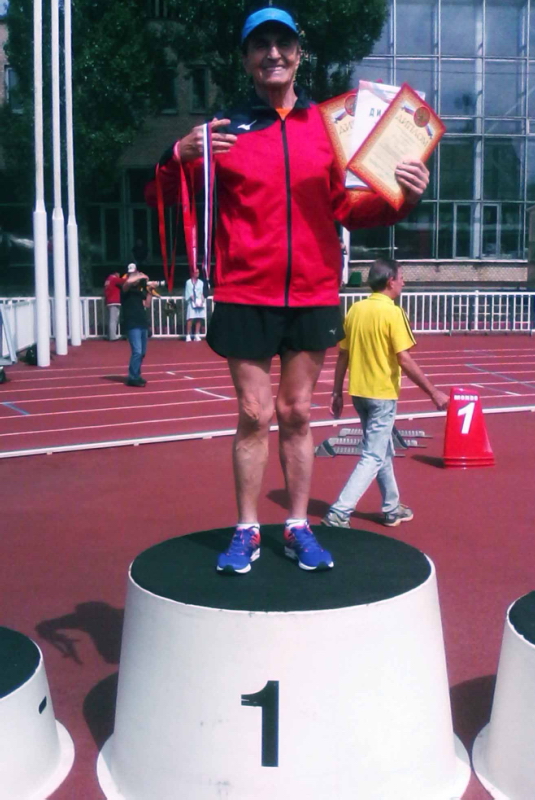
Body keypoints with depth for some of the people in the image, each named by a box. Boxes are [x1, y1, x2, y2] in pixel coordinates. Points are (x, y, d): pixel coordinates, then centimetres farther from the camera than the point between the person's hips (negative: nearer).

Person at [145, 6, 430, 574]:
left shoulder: (325, 126, 8)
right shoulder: (225, 129, 2)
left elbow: (344, 207, 10)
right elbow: (164, 199, 0)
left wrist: (399, 197, -6)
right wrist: (179, 156, -20)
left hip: (313, 296, 2)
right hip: (246, 297, -2)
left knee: (297, 414, 10)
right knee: (254, 415, 2)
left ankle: (298, 527, 21)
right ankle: (246, 531, 16)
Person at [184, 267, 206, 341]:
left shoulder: (201, 282, 15)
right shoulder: (189, 282, 3)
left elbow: (203, 293, 10)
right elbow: (189, 293, -4)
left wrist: (202, 300, -7)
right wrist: (194, 300, -15)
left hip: (200, 302, 4)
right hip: (192, 302, -4)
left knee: (199, 318, -1)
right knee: (190, 318, -12)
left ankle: (197, 335, 3)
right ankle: (188, 335, -12)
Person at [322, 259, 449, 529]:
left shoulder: (355, 309, 5)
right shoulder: (392, 312, -14)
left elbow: (342, 355, 7)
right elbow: (405, 360, -18)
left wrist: (337, 392, 14)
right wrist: (433, 392, -12)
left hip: (359, 392, 7)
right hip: (382, 394, -7)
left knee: (383, 452, 20)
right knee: (373, 458, -1)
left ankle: (392, 509, 32)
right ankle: (338, 514, -8)